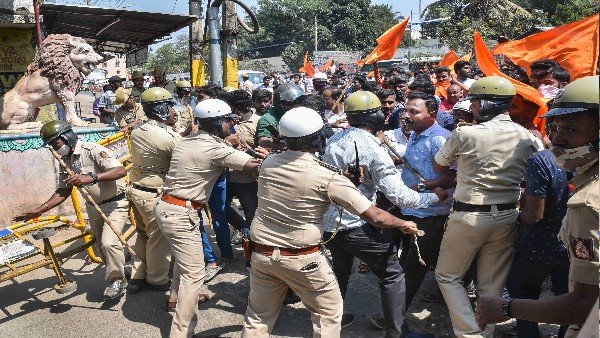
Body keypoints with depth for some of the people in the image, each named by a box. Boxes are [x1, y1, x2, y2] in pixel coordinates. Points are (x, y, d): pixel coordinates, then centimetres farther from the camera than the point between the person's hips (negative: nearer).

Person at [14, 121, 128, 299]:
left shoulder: (93, 150, -22)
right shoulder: (65, 160, 2)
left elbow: (121, 170, -35)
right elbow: (63, 191, 6)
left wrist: (90, 178, -46)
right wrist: (38, 210, -3)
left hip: (115, 204, -8)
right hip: (93, 206, 8)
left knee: (109, 242, -21)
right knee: (101, 246, 14)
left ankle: (117, 280, 0)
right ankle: (114, 277, 35)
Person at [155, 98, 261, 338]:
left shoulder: (185, 142, 8)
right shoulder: (215, 149, -17)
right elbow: (254, 167, -20)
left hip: (164, 206, 10)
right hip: (181, 213, -10)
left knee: (183, 255, 31)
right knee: (194, 273, -4)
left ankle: (177, 295, 53)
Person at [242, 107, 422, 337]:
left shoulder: (268, 163, -3)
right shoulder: (328, 178, -16)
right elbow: (375, 217, -14)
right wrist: (404, 224, 6)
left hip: (260, 254, 5)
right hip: (301, 259, -4)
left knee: (258, 317, 19)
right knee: (329, 312, 18)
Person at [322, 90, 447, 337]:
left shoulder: (335, 139, 1)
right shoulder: (374, 150, -17)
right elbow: (399, 196, -18)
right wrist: (434, 197, -4)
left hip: (327, 221, 7)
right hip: (355, 226, -7)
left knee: (341, 270, 28)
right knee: (393, 275, 8)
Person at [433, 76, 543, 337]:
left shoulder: (464, 134, -14)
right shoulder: (527, 137, -1)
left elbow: (438, 166, 0)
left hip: (469, 216, -5)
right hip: (507, 217, 5)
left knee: (447, 276, 12)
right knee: (492, 284, 16)